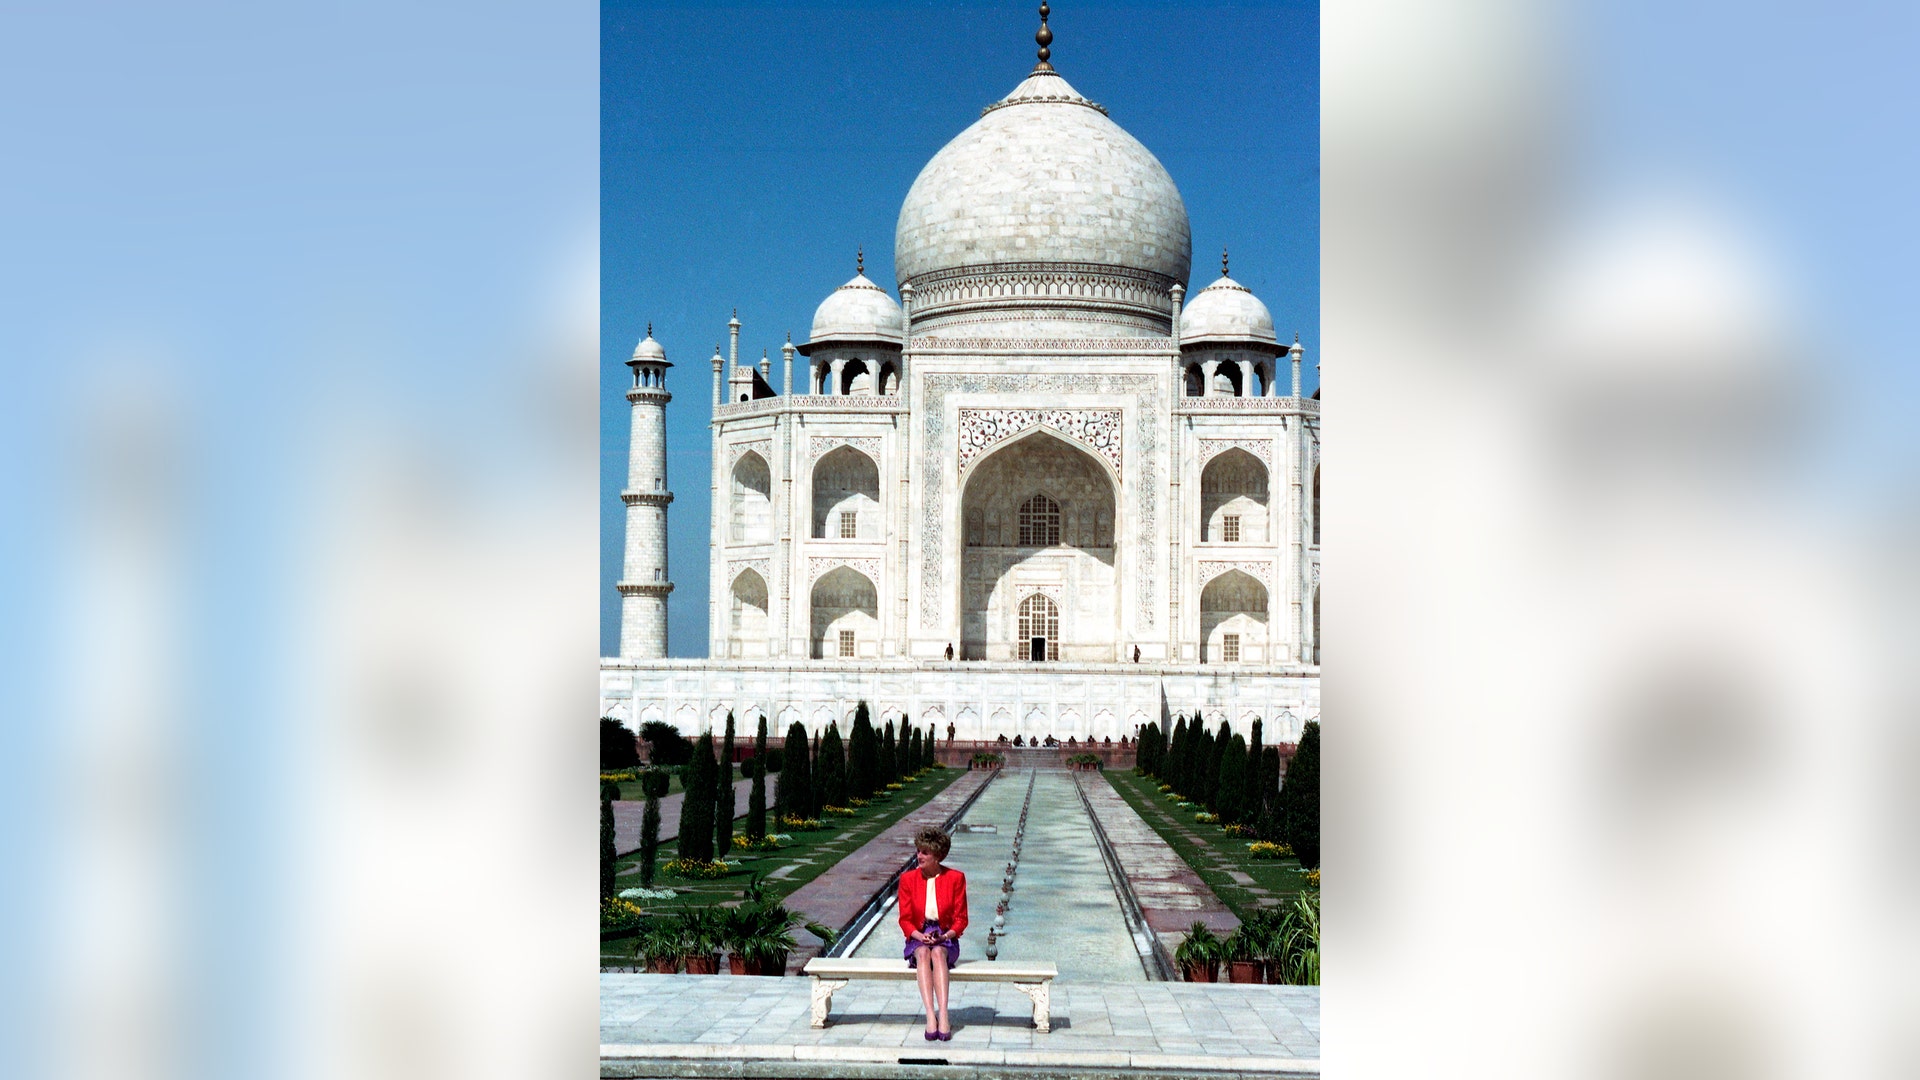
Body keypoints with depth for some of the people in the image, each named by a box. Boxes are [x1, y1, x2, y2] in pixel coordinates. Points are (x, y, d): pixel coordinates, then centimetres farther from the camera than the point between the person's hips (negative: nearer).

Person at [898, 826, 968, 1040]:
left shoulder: (955, 878, 0)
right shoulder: (908, 879, 3)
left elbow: (960, 919, 1)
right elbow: (905, 920, 3)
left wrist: (945, 935, -17)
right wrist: (920, 935, -16)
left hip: (946, 939, -1)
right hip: (917, 939, 1)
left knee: (937, 952, -35)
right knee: (923, 953, -34)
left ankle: (943, 1016, -44)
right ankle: (931, 1015, -44)